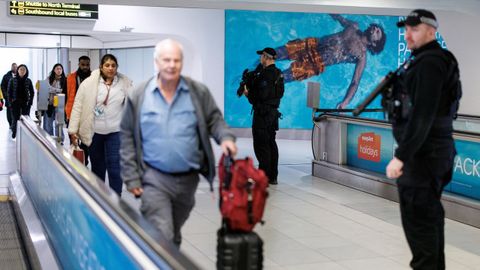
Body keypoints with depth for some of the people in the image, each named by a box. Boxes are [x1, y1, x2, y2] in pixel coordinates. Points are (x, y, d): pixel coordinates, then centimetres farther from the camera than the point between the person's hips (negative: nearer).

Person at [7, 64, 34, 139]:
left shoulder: (28, 81, 4)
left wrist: (30, 102, -2)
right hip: (15, 103, -1)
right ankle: (14, 132, 13)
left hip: (25, 103, 1)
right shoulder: (12, 80, 2)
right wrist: (10, 102, -6)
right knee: (15, 119, -1)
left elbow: (32, 92, 8)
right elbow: (9, 91, 3)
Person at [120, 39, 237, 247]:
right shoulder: (138, 96, -4)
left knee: (175, 236, 21)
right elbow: (127, 137, 1)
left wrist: (225, 137, -15)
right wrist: (131, 177, -3)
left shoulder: (199, 92, -1)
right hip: (154, 178, -3)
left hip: (188, 178, 3)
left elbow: (214, 119, 8)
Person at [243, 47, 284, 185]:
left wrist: (248, 93, -6)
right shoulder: (278, 73, 12)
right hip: (273, 112, 9)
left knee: (261, 145, -5)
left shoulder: (265, 74, -18)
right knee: (271, 143, 13)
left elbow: (261, 95, -21)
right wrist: (249, 85, 8)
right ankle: (273, 176, 18)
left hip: (262, 113, -9)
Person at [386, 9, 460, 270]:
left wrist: (401, 156, -26)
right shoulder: (435, 60, 15)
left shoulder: (429, 63, -16)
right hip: (434, 150, 11)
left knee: (417, 218, -7)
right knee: (429, 215, 17)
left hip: (423, 153, -11)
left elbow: (422, 115, -25)